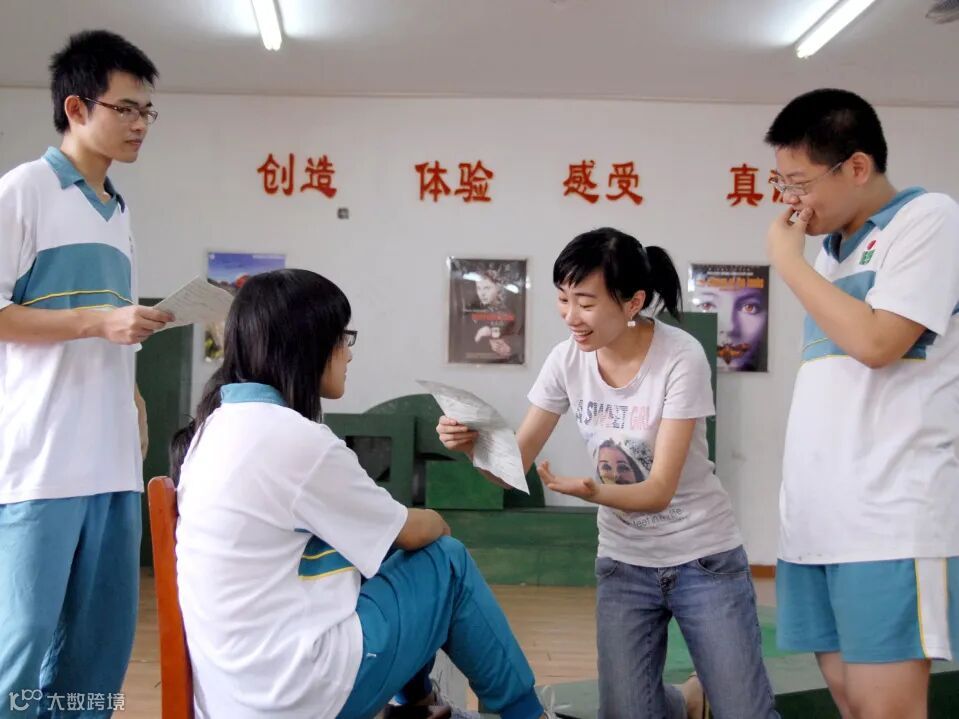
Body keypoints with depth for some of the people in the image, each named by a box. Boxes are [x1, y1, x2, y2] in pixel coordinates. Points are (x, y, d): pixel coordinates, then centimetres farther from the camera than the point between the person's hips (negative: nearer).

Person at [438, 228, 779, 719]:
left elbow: (660, 490, -24)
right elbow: (516, 461, -7)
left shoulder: (681, 359, -22)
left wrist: (592, 492, -43)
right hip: (623, 563, 3)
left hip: (704, 559, -3)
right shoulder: (567, 359, -10)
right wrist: (472, 444, -28)